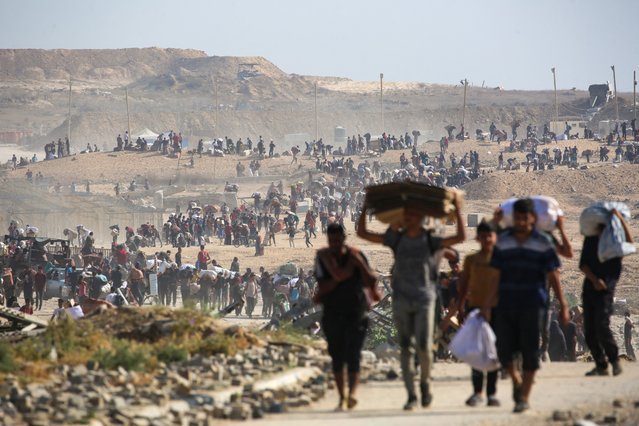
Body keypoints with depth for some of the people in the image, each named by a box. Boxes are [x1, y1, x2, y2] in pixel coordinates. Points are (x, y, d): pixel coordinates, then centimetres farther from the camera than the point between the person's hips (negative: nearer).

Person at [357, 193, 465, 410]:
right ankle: (411, 396, 6)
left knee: (424, 346, -12)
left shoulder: (430, 241, -2)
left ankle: (425, 381, 16)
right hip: (401, 300, 2)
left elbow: (460, 237, -14)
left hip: (424, 300, -2)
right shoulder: (396, 239, 5)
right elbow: (362, 233, 7)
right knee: (405, 349, 2)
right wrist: (365, 209, 2)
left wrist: (457, 210, -16)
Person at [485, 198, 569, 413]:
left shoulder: (543, 243, -2)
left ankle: (524, 397, 6)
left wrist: (562, 305, -2)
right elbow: (497, 276, 9)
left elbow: (553, 276, 0)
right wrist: (488, 303, 4)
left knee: (529, 351, -2)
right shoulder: (503, 241, 5)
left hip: (532, 305, -2)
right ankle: (516, 380, 28)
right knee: (504, 350, -1)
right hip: (506, 304, 2)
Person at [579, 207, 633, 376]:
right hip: (589, 288, 4)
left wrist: (621, 219, -27)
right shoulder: (591, 239, 9)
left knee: (602, 326, -18)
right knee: (589, 330, 2)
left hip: (606, 289, -4)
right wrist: (594, 279, -10)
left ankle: (614, 361, -3)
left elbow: (629, 240, -22)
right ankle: (601, 365, 11)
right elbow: (583, 264, 6)